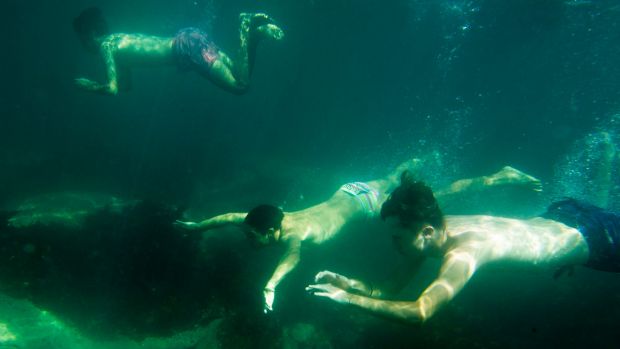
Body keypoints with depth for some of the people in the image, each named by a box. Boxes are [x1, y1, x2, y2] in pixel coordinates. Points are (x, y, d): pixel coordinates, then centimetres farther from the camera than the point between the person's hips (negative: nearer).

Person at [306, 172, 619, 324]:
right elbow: (390, 289, -12)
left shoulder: (461, 253, -43)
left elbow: (419, 312, -52)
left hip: (587, 236, -6)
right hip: (558, 217, 6)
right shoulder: (438, 226, -18)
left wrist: (349, 298, -51)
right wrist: (349, 283, -29)